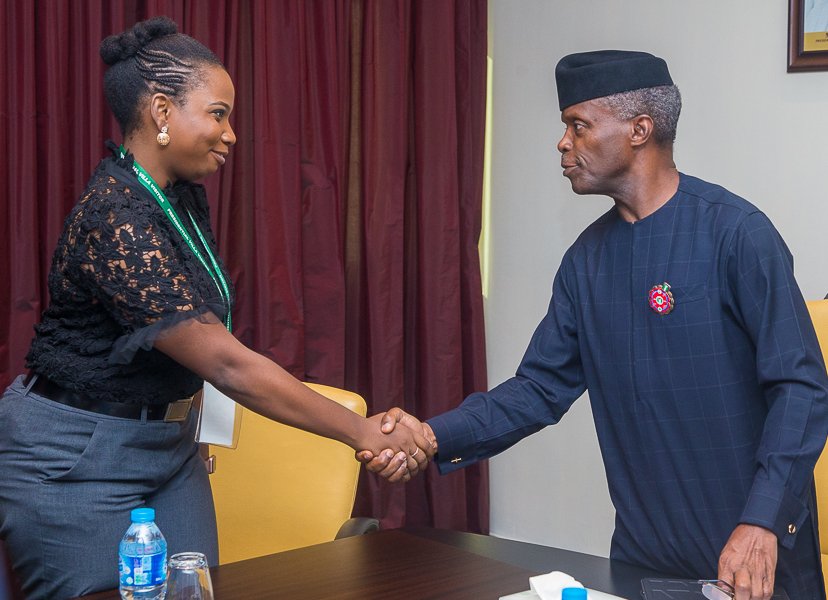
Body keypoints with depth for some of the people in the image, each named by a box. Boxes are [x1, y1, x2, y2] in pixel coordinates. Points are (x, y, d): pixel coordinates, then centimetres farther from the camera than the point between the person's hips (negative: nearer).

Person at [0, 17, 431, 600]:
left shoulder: (184, 199, 3)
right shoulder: (114, 221, -26)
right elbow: (229, 365, -29)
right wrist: (363, 432, -25)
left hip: (168, 444, 9)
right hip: (77, 461, -9)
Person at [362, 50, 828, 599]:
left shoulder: (735, 233, -14)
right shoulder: (588, 259, 5)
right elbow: (542, 388, 5)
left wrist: (761, 523, -26)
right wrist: (435, 435, -10)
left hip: (756, 545, -5)